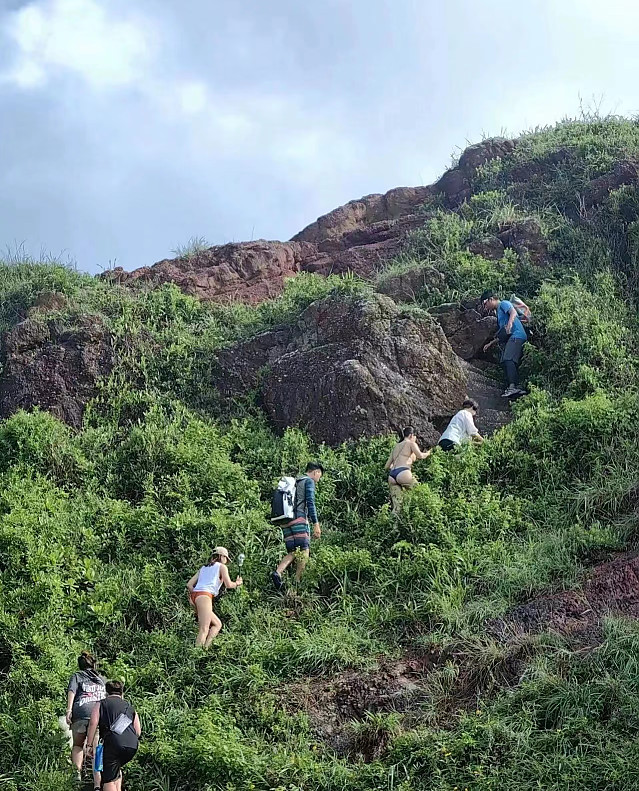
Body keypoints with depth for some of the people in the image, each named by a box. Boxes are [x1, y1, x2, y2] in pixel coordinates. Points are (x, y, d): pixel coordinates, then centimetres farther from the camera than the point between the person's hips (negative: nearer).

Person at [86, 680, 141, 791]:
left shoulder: (102, 704, 16)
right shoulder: (130, 707, 26)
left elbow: (93, 723, 2)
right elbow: (138, 732, 21)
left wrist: (90, 745, 3)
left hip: (113, 744, -5)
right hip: (133, 745, 5)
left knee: (108, 779, -2)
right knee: (116, 769, 29)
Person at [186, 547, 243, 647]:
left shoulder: (203, 568, 27)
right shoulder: (222, 567, 10)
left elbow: (189, 584, 20)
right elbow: (228, 585, 0)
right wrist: (236, 583, 19)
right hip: (205, 595, -7)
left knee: (217, 624, 14)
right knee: (204, 629, -14)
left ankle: (205, 647, -2)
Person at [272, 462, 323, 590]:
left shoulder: (293, 482, 27)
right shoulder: (309, 481, 2)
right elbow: (310, 503, -10)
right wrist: (316, 524, -13)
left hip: (286, 522, 8)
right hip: (299, 519, -8)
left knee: (293, 552, 4)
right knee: (304, 551, -5)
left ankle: (278, 572, -18)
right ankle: (297, 582, -10)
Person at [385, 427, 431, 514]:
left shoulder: (396, 447, 30)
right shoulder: (411, 444, 12)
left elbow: (386, 466, 29)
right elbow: (420, 455, -7)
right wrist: (427, 453, 14)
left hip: (391, 476, 7)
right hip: (403, 473, -7)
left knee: (397, 507, -1)